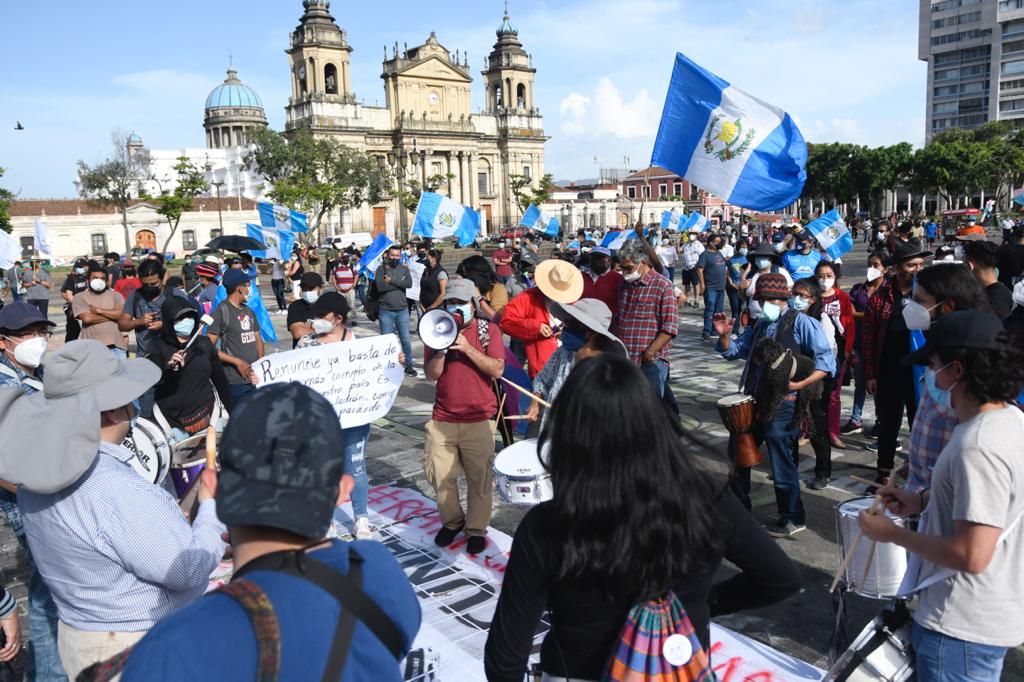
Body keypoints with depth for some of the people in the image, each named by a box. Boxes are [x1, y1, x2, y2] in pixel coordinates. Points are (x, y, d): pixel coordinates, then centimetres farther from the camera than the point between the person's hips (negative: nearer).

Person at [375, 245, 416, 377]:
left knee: (405, 339, 7)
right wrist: (399, 283, -13)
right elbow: (380, 286, -17)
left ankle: (409, 366, 19)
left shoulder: (404, 269, 5)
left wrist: (392, 281, -16)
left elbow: (409, 283, -12)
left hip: (402, 310, 2)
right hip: (386, 311, -2)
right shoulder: (381, 269, -2)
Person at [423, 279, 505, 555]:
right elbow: (430, 374, 0)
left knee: (480, 478, 1)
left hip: (478, 420, -2)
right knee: (440, 475, 5)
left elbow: (497, 369, -11)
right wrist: (442, 346, -14)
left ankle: (476, 529, 19)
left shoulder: (489, 330, 1)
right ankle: (451, 521, 28)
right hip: (442, 418, 3)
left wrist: (466, 347, -17)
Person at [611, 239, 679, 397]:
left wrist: (650, 353, -17)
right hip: (623, 361, 6)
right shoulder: (624, 285, 15)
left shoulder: (663, 286, -6)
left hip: (651, 362, -6)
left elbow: (670, 327, -12)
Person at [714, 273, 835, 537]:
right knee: (737, 452, 15)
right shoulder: (759, 325, 15)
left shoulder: (801, 322, -7)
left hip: (783, 405, -8)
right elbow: (733, 351, 20)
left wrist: (800, 384, -25)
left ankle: (792, 519, 19)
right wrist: (725, 335, 0)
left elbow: (826, 360, -13)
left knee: (781, 461, 0)